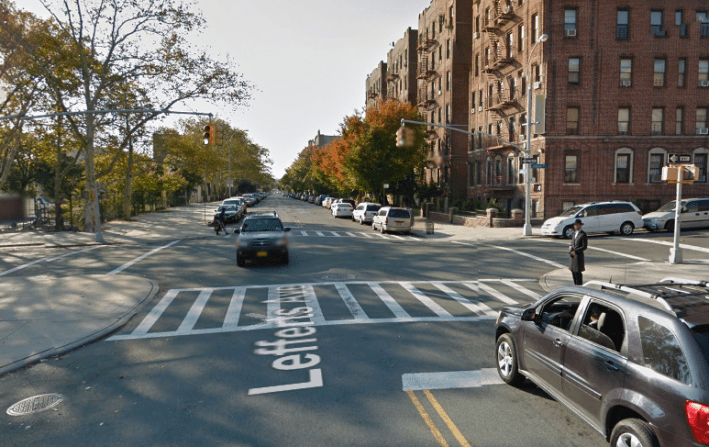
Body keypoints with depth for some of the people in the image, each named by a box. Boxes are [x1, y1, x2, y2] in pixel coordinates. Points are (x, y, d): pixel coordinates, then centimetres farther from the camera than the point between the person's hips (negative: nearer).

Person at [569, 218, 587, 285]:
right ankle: (575, 284, 21)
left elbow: (585, 246, -12)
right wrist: (570, 247, -2)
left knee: (578, 272, -4)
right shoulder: (575, 234, 15)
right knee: (573, 271, 11)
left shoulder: (583, 234, -8)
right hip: (573, 256, 7)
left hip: (579, 255, -7)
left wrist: (576, 251, -19)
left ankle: (579, 285, 5)